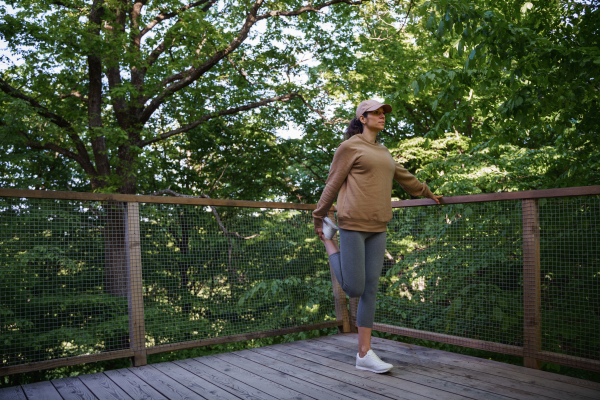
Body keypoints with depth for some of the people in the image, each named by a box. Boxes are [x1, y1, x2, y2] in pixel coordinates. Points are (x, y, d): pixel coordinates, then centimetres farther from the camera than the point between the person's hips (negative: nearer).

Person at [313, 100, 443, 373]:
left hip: (378, 227, 7)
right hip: (353, 224, -6)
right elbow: (333, 184, 1)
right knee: (354, 289, -6)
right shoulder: (350, 147, 0)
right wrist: (318, 218, 3)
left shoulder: (383, 152, 22)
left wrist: (428, 193, 45)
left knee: (371, 289, 3)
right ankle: (327, 238, 16)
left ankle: (364, 354, 8)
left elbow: (405, 178, 35)